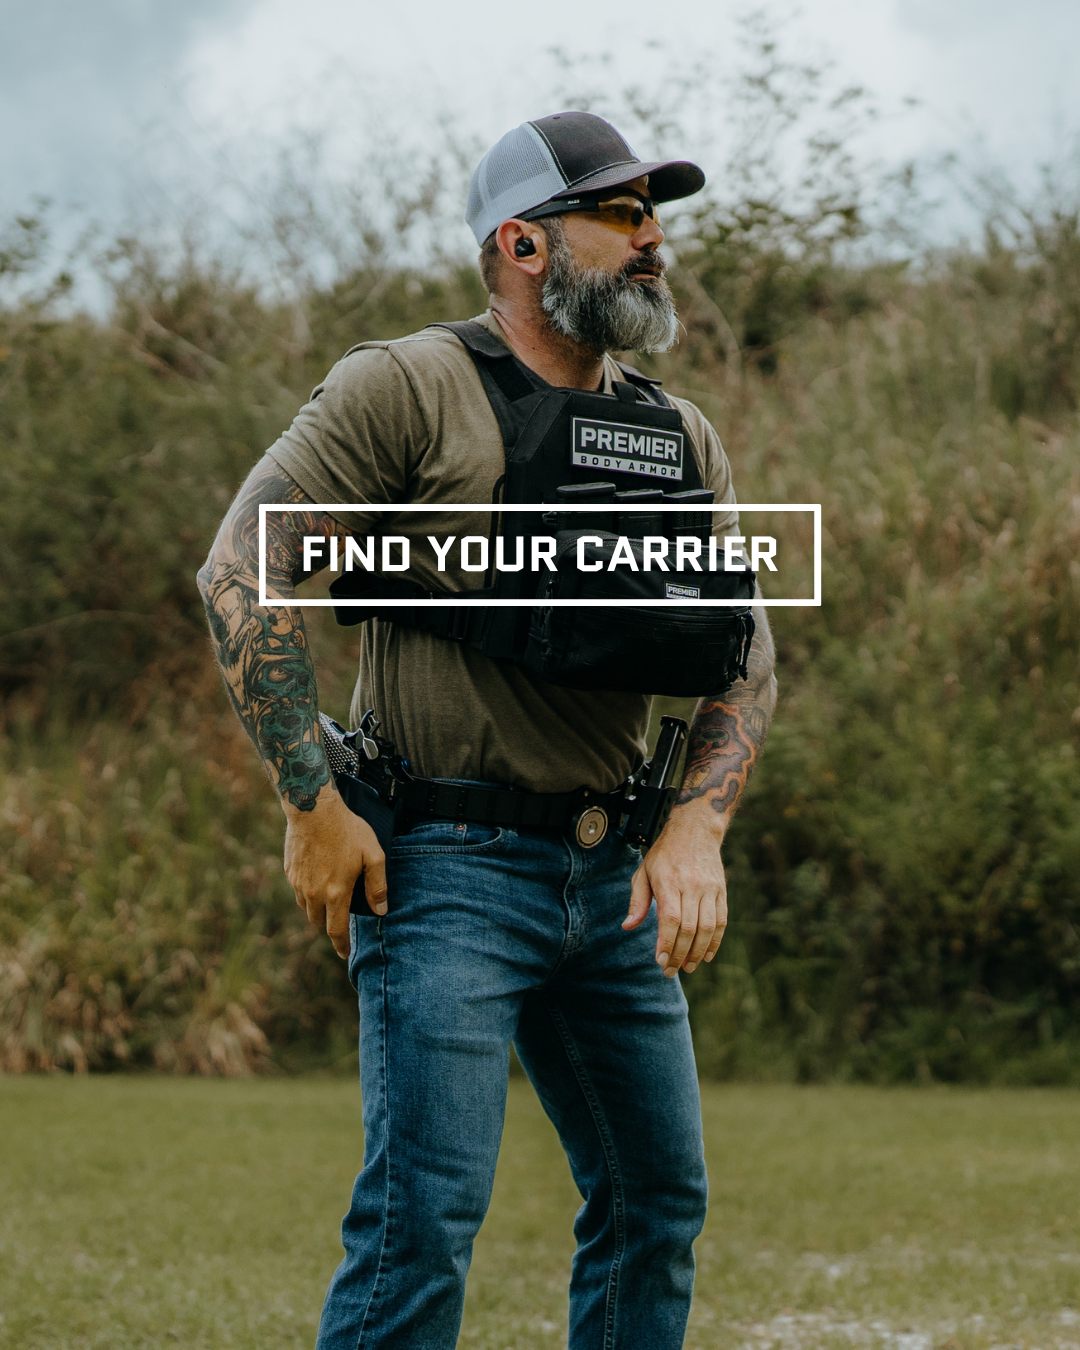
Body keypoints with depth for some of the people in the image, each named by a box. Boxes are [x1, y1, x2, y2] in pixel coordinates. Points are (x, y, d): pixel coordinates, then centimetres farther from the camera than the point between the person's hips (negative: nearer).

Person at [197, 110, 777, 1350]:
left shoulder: (680, 442, 12)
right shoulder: (407, 389, -8)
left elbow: (744, 659, 12)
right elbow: (241, 570, -12)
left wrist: (697, 826, -6)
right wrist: (311, 805, -15)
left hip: (612, 874, 7)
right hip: (449, 871, -7)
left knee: (658, 1199, 11)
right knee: (424, 1213, -12)